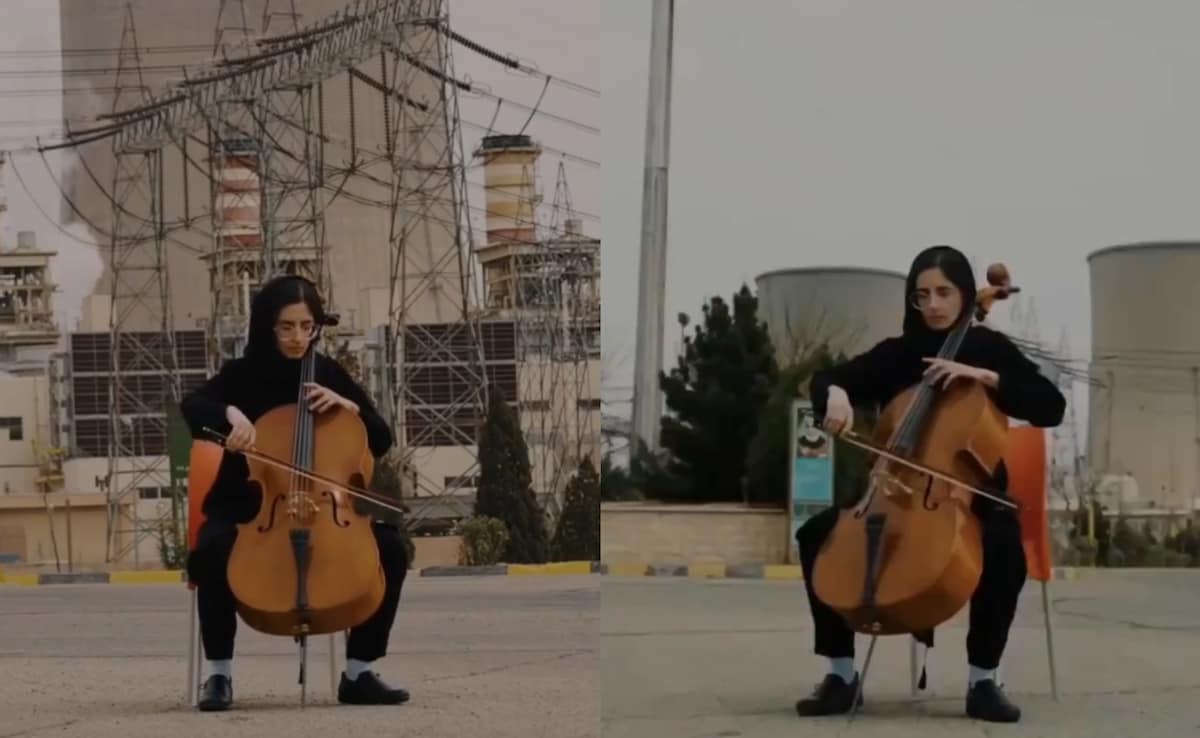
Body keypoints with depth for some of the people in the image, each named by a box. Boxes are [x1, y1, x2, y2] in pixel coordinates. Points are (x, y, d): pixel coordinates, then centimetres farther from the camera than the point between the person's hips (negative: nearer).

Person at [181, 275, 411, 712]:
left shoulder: (328, 374, 7)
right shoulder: (243, 374, -1)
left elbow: (381, 442, 7)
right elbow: (192, 407, -21)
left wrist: (348, 405, -11)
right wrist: (231, 414, -41)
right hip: (247, 506, -2)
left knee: (390, 548, -22)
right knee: (210, 553, -35)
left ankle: (358, 673, -12)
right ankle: (219, 672, -19)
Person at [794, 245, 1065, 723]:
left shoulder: (990, 348, 2)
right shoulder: (896, 352, 8)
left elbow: (1052, 408, -9)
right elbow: (825, 379, 5)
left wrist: (984, 376, -19)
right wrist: (836, 394, -19)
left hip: (970, 496, -3)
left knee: (1004, 545, -36)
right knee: (817, 534, -20)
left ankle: (982, 679, -23)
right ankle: (842, 673, -14)